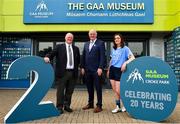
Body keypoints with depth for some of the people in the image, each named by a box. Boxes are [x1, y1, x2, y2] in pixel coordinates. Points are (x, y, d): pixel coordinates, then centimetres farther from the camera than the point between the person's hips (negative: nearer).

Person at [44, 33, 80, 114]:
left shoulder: (76, 49, 15)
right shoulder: (59, 47, 5)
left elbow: (78, 60, 18)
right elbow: (52, 54, -6)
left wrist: (76, 67, 4)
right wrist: (47, 57, -26)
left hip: (73, 73, 4)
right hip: (62, 72, -3)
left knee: (70, 91, 10)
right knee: (60, 90, 1)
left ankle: (67, 105, 24)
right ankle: (59, 107, 11)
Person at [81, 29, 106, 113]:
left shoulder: (100, 43, 0)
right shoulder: (86, 44, 17)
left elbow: (102, 56, -8)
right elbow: (83, 56, 16)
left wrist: (100, 68, -16)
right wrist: (82, 67, 8)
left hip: (96, 70, -6)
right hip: (87, 70, 6)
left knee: (98, 88, 2)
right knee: (89, 88, 13)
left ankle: (99, 105, 11)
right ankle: (90, 103, 26)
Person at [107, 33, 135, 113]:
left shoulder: (125, 48, -5)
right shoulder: (113, 49, 14)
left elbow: (133, 58, -16)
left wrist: (125, 63, -31)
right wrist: (108, 70, 19)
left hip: (119, 70, -6)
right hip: (112, 69, 6)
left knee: (118, 91, -5)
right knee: (114, 90, 8)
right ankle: (118, 107, 19)